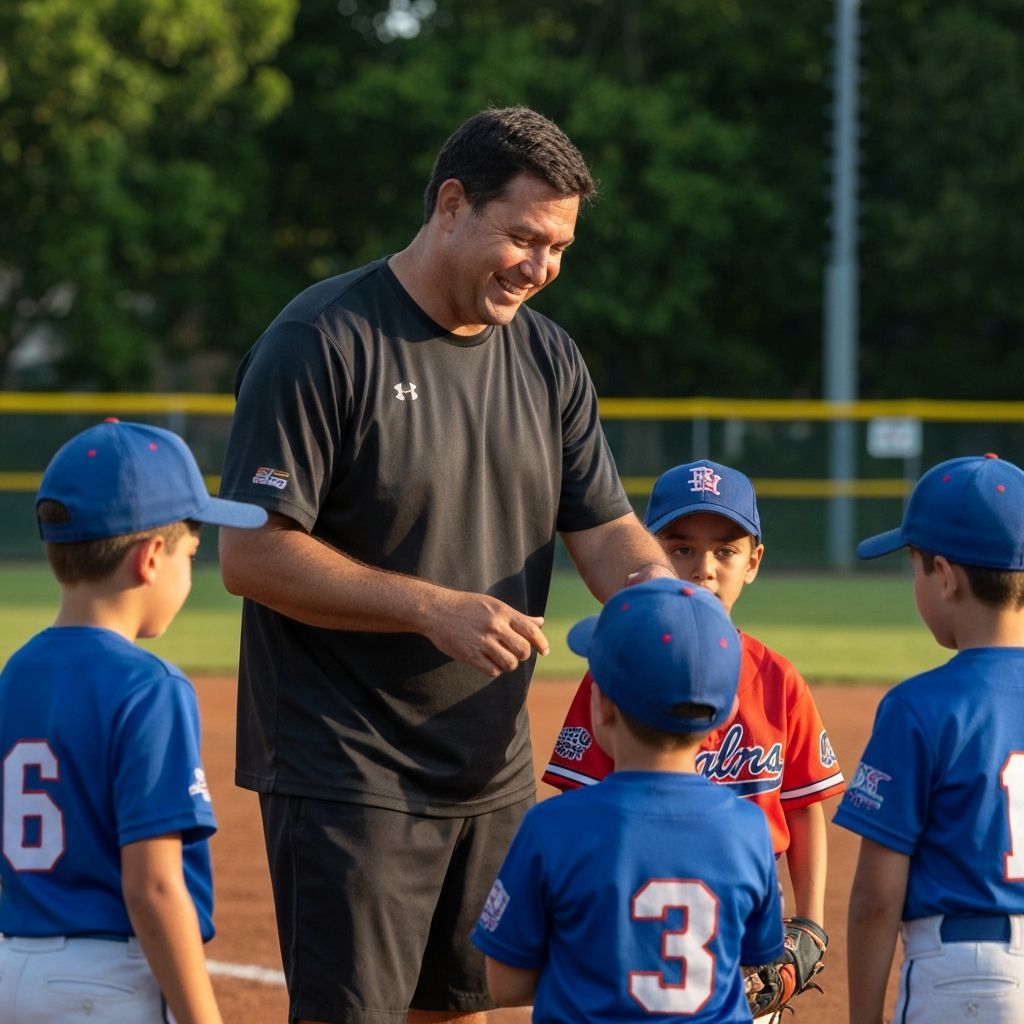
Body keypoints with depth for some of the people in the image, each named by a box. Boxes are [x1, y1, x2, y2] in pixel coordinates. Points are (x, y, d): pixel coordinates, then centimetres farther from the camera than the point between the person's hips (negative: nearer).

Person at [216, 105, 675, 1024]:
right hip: (345, 769, -7)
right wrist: (434, 609, -23)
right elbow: (252, 554, -17)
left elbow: (605, 531, 8)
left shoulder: (548, 358, 9)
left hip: (494, 769, 7)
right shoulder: (322, 343, -13)